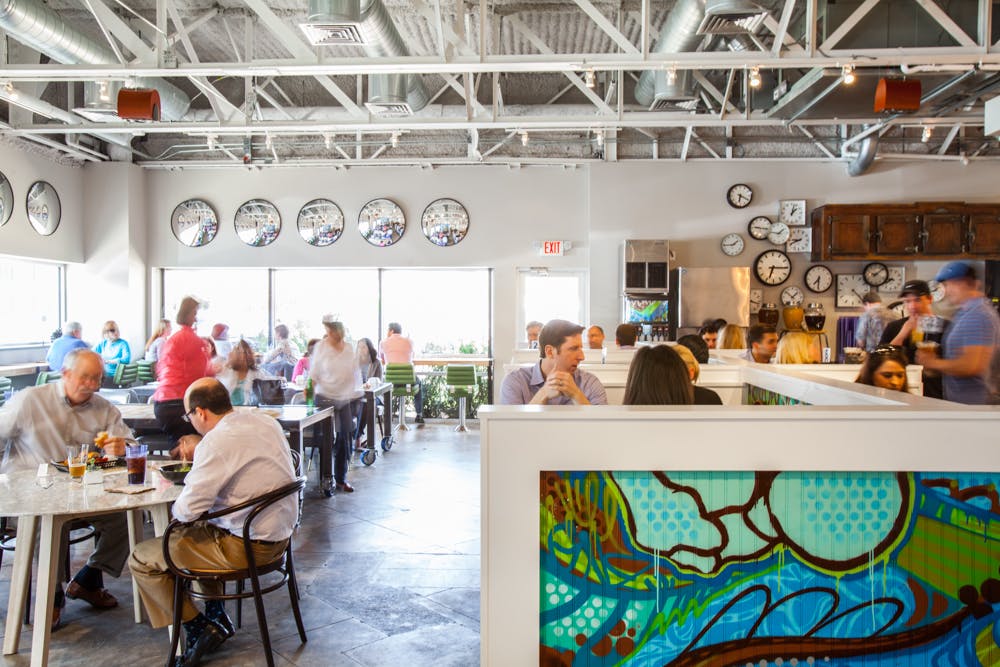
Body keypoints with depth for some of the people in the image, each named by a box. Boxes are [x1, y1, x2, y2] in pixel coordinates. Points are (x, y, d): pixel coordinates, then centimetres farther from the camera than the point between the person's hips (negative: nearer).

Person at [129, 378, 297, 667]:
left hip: (248, 546, -9)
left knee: (141, 559, 5)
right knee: (192, 534, 34)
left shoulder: (217, 442, -23)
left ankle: (198, 630, 14)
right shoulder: (266, 421, 3)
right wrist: (198, 451, 17)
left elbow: (188, 509, -23)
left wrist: (177, 508, 0)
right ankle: (217, 617, 32)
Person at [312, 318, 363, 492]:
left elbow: (356, 373, 11)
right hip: (326, 398, -3)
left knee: (345, 437, 3)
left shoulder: (349, 349, 5)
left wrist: (357, 396, 9)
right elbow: (314, 373, -2)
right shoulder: (321, 347, -3)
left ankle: (341, 478, 16)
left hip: (347, 398, 3)